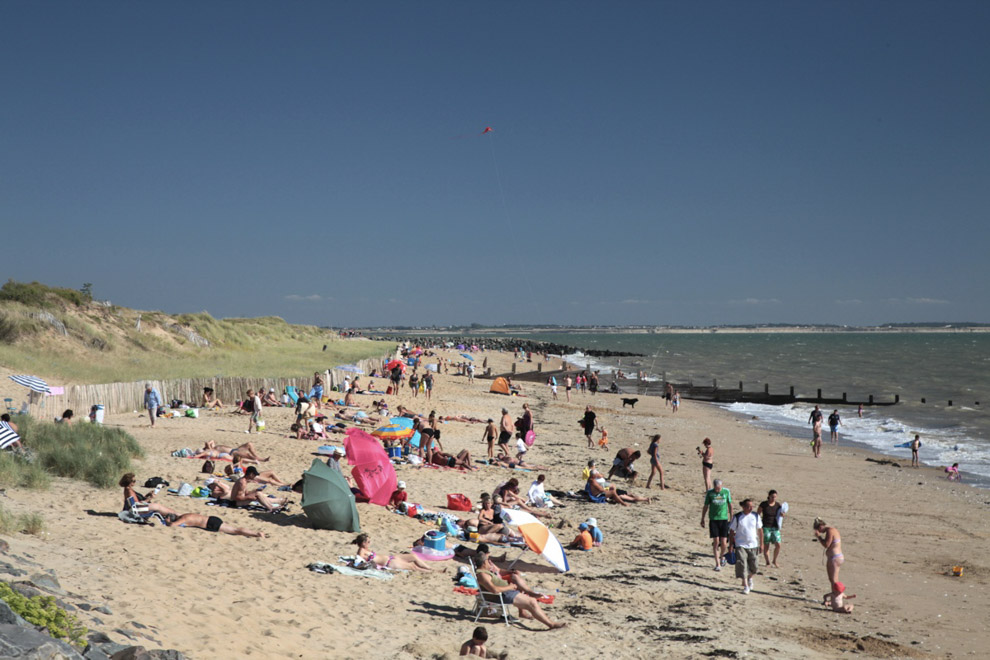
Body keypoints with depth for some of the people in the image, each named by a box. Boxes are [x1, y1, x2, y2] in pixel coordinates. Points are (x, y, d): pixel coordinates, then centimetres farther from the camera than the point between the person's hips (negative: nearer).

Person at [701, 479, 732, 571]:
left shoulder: (726, 491, 1)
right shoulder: (709, 493, -1)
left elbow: (730, 505, 12)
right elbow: (705, 506, 7)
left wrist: (732, 517, 14)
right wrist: (702, 519, 9)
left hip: (724, 519, 1)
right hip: (713, 519, -1)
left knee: (723, 542, -1)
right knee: (716, 542, -5)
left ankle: (722, 556, 30)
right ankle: (718, 564, 0)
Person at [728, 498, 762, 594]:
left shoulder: (756, 516, 1)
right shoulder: (737, 517, -6)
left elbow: (759, 531, 8)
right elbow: (731, 532, 0)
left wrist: (761, 544, 6)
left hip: (753, 545, 2)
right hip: (740, 545, -2)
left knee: (754, 567, 7)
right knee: (742, 565, -12)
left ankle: (749, 578, 38)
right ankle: (746, 586, -3)